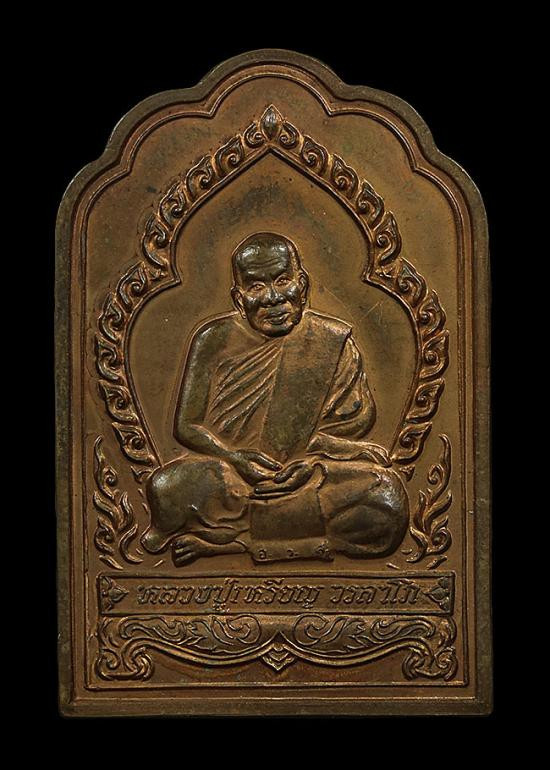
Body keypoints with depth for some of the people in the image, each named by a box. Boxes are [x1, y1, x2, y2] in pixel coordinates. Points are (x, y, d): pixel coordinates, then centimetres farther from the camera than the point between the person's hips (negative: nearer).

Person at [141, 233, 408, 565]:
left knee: (388, 501, -30)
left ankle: (226, 535, -23)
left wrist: (314, 453, -13)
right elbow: (186, 425, 3)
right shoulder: (215, 340, 4)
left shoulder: (333, 342, 5)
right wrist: (235, 457, -15)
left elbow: (360, 416, 5)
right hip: (229, 474, -1)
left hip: (310, 474, 2)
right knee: (167, 487, -32)